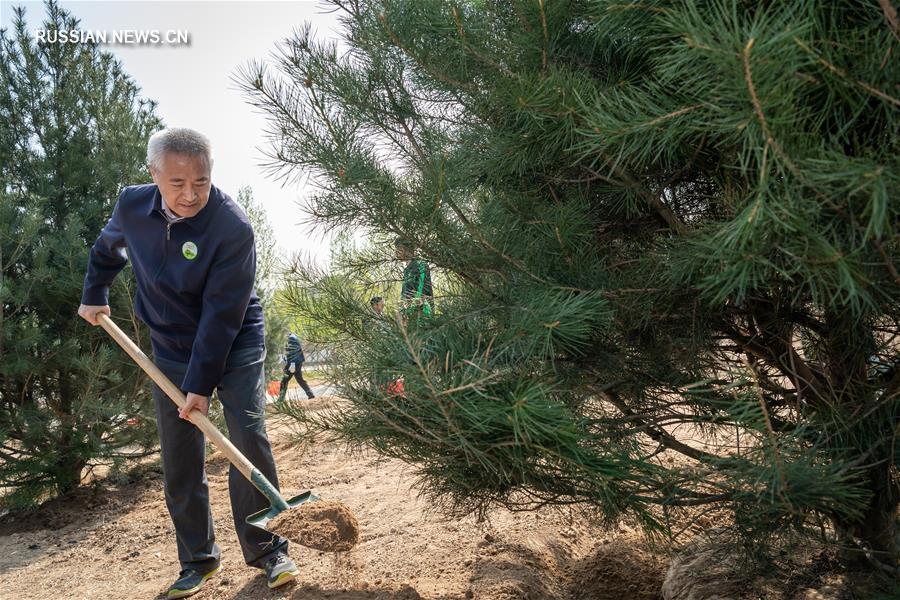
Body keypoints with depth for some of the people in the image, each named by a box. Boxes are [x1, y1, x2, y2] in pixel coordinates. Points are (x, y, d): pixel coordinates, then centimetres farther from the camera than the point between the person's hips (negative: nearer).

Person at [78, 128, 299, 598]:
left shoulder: (233, 227, -26)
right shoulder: (131, 207, -10)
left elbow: (221, 315, -26)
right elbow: (106, 248, 16)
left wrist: (201, 384, -24)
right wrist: (94, 295, 19)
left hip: (235, 348, -4)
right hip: (171, 350, 5)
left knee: (249, 443, -10)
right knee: (179, 461, 6)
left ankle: (265, 550, 7)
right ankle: (198, 559, 21)